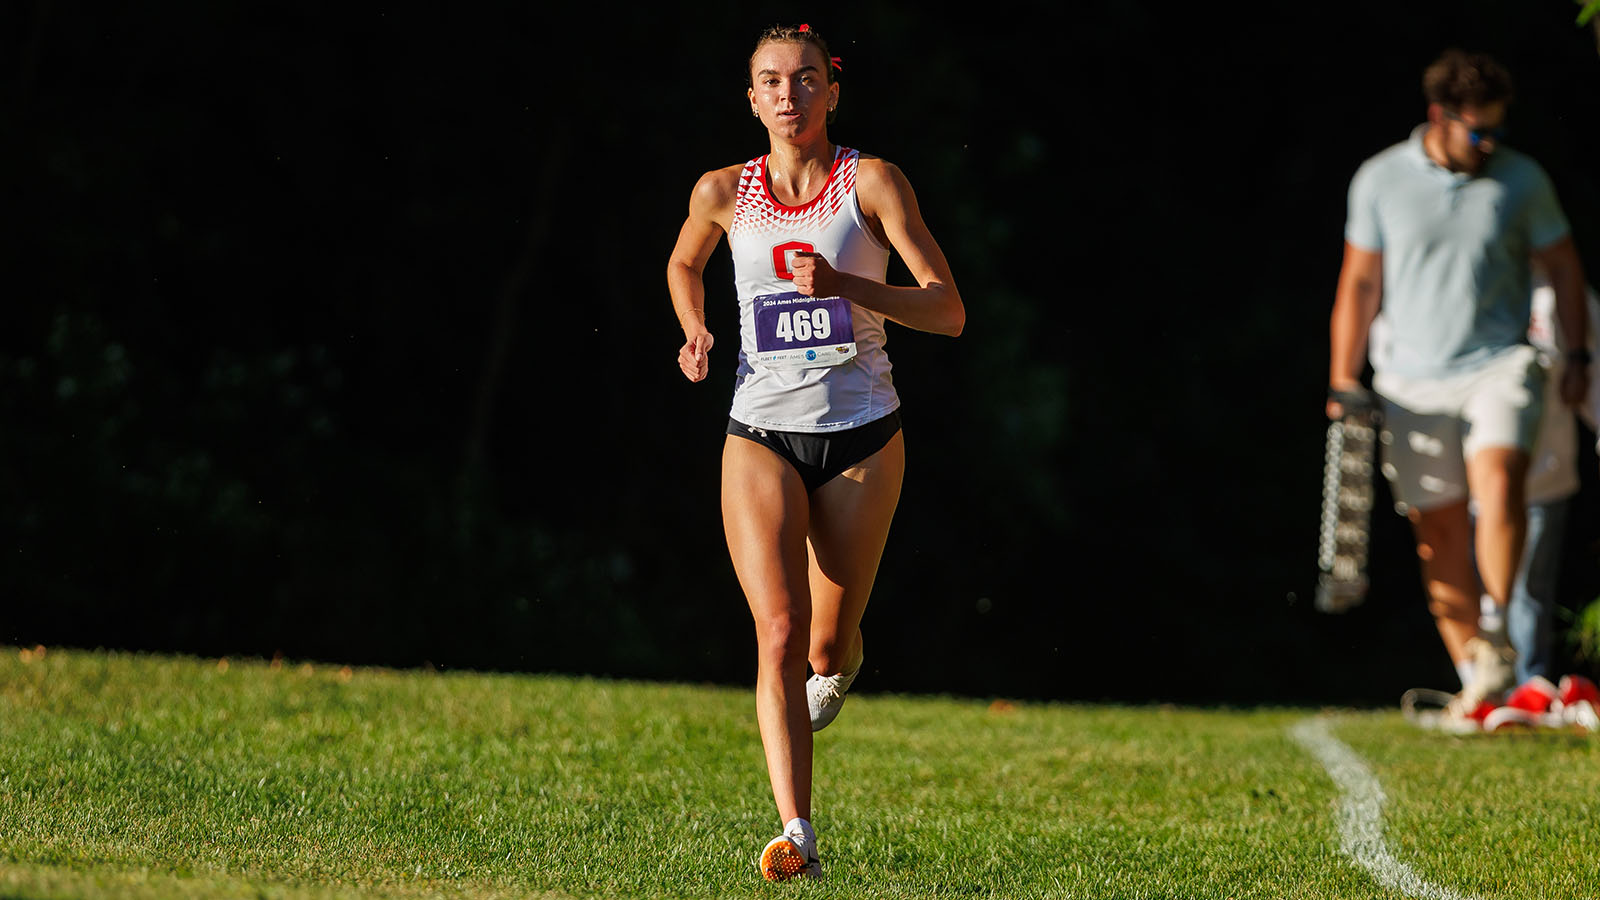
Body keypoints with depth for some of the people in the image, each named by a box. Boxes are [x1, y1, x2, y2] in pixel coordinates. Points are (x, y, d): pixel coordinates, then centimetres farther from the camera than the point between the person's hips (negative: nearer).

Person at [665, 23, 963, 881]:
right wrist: (696, 332, 2)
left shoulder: (872, 182, -6)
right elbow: (683, 266, 24)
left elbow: (948, 311, -11)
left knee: (828, 644, 10)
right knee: (779, 634, -15)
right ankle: (796, 834, -19)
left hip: (861, 436, 0)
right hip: (762, 435, 1)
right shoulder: (724, 192, 1)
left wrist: (847, 287, -26)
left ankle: (839, 665, 49)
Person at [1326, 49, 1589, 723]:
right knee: (1438, 527, 2)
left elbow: (1562, 265, 12)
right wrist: (1342, 382, 5)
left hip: (1500, 365, -1)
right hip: (1414, 382, 1)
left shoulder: (1522, 180, 0)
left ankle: (1494, 636, -22)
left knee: (1498, 476, -27)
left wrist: (1577, 356, 9)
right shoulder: (1380, 180, 0)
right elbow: (1360, 285, 7)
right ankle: (1473, 677, 9)